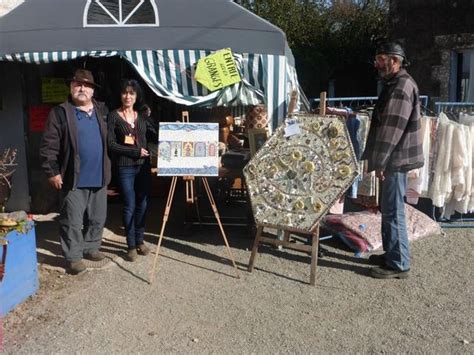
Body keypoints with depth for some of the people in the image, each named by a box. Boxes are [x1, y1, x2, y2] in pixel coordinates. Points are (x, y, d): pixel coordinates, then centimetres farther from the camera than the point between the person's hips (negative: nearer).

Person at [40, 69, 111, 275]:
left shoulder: (102, 110, 10)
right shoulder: (60, 113, -5)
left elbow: (109, 141, 16)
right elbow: (48, 146, -7)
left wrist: (107, 169, 10)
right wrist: (52, 172, -11)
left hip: (99, 177, 5)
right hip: (74, 179, -5)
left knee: (97, 218, 15)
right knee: (72, 221, 2)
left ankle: (91, 247, 31)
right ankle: (73, 256, 14)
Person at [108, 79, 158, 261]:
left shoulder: (143, 116, 9)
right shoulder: (114, 116, -2)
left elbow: (156, 136, 5)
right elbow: (111, 144, -8)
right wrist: (136, 151, -13)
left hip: (144, 165, 4)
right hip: (125, 167, -4)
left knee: (142, 204, 8)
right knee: (130, 206, 0)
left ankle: (140, 241, 22)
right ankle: (131, 245, 11)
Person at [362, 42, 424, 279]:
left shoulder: (401, 86, -17)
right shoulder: (396, 84, 16)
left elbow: (392, 129, -22)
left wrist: (379, 162, -20)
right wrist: (378, 159, 20)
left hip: (396, 159, -10)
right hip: (393, 158, 10)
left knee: (393, 211, -4)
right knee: (388, 209, 16)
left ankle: (399, 264, 7)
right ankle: (390, 254, 28)